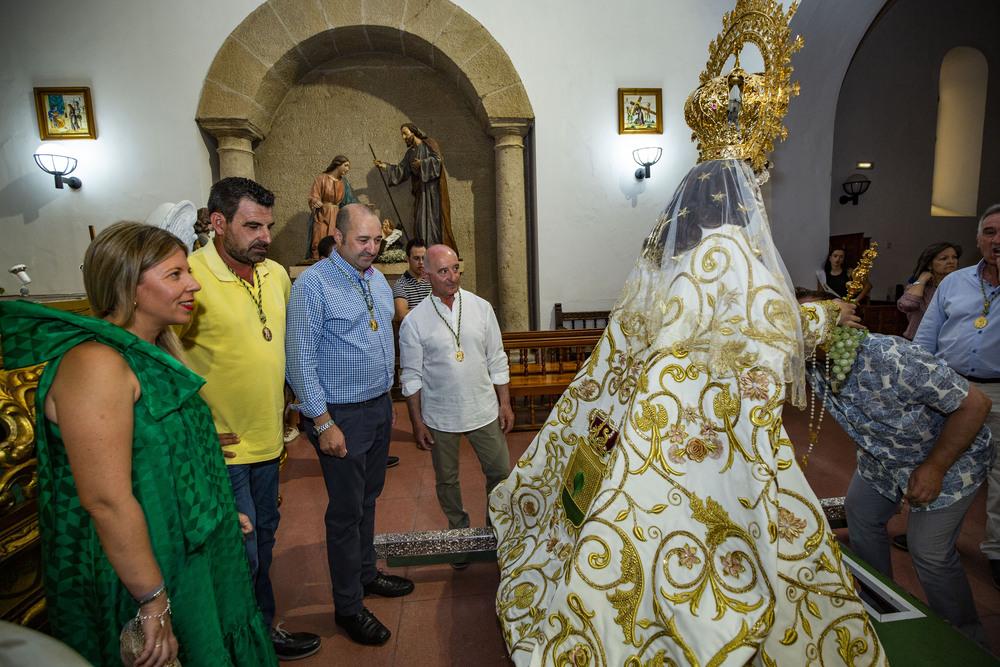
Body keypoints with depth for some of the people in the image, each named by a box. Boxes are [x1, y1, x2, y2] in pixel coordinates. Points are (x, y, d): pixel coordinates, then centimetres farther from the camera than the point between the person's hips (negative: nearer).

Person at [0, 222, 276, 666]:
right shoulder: (95, 363, -25)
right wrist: (155, 603, -23)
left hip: (191, 552, 9)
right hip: (139, 569, -9)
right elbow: (107, 501, -28)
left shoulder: (151, 353, 5)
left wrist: (218, 514, 21)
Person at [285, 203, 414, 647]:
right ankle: (348, 606, 22)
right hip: (341, 414, -7)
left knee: (368, 498, 20)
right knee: (346, 510, 4)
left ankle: (366, 573, 39)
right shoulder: (313, 284, -15)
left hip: (379, 408, 7)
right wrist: (323, 423, -17)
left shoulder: (377, 280, 9)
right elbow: (300, 359, -16)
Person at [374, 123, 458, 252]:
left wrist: (422, 163, -9)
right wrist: (385, 166, 8)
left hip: (433, 185, -6)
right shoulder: (410, 152, 18)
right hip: (421, 188, 6)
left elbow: (438, 158, -11)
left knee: (435, 216, -11)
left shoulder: (428, 143, 1)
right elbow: (401, 169, 15)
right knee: (421, 217, -1)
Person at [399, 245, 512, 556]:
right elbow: (411, 377, -3)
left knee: (501, 472, 9)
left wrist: (505, 403, 3)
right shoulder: (413, 322, -8)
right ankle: (459, 531, 39)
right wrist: (417, 422, -3)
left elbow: (497, 360, 4)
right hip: (440, 416, -1)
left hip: (484, 410, 2)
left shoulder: (481, 308, -2)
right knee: (447, 480, 14)